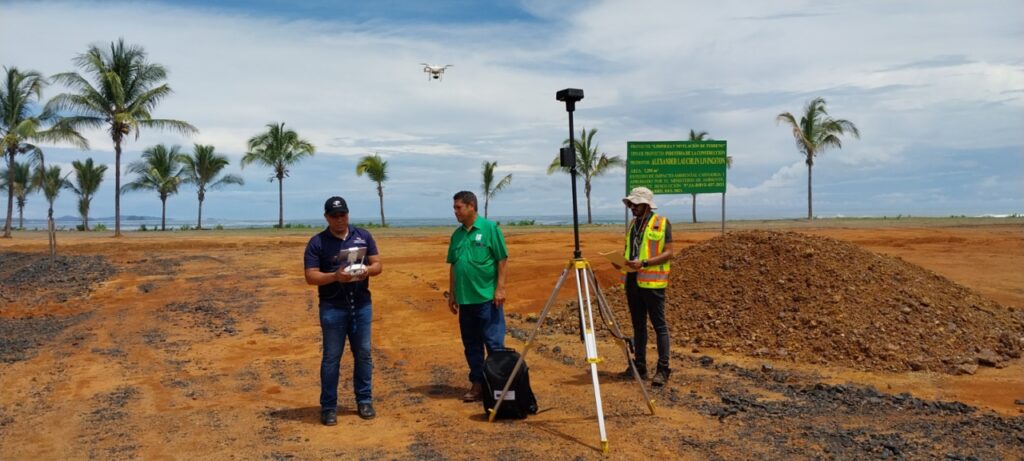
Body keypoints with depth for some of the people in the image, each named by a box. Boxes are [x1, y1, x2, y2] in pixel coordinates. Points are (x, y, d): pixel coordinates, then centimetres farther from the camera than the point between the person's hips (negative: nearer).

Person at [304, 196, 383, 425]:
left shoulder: (363, 236, 6)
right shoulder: (317, 242, -4)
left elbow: (378, 264, 7)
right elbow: (311, 276, -8)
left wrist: (367, 271, -16)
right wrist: (335, 276, -25)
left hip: (362, 305, 3)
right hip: (333, 307, -3)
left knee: (363, 354, 10)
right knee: (331, 357, 3)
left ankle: (364, 401, 22)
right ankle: (328, 407, 12)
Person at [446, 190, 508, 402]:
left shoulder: (490, 228, -6)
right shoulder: (457, 234, 11)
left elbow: (502, 260, -8)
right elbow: (453, 266, 16)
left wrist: (500, 288, -13)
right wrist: (452, 294, 14)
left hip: (487, 298, -6)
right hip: (465, 299, 6)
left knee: (494, 343, -2)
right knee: (471, 345, 12)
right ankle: (477, 384, 21)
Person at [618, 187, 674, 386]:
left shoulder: (661, 223, -6)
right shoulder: (632, 224, 14)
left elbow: (668, 253, -11)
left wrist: (644, 263, -21)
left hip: (652, 281, -7)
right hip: (632, 280, 7)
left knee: (659, 325, -3)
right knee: (638, 325, 12)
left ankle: (663, 369, 1)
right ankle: (639, 366, 19)